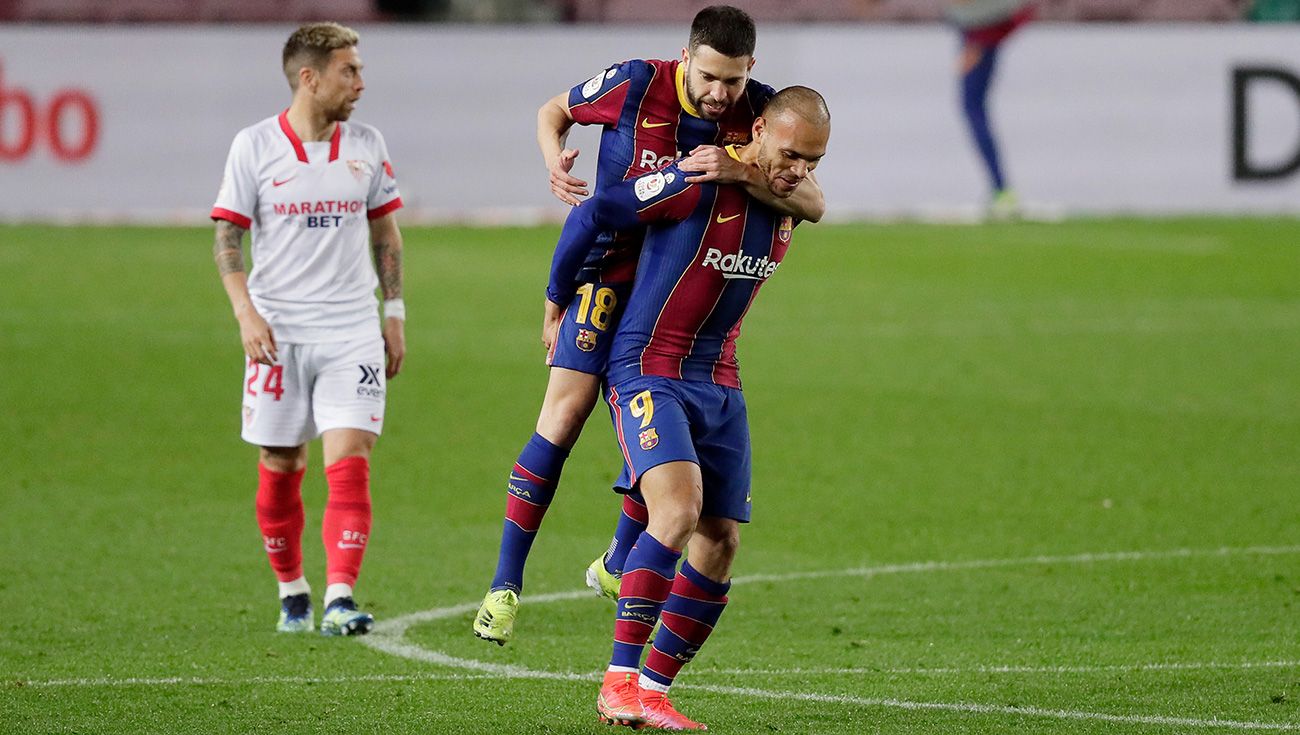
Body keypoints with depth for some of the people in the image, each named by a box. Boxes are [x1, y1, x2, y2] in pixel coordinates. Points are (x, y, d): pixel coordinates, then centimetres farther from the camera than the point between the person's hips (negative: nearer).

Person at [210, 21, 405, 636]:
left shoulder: (366, 146, 6)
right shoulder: (255, 146, -3)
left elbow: (385, 232, 16)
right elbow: (227, 237, 0)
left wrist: (395, 314, 12)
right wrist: (246, 313, -12)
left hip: (352, 331, 1)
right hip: (278, 331, -1)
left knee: (349, 462, -12)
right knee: (279, 469, 5)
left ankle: (339, 600, -17)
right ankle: (292, 592, 23)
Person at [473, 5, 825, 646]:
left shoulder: (759, 112, -10)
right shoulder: (635, 86, -15)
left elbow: (813, 203, -20)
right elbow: (553, 112, 3)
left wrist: (743, 175, -37)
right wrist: (556, 163, -18)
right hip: (611, 273, -3)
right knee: (563, 418, -13)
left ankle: (617, 567, 27)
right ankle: (505, 585, -8)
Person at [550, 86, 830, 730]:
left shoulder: (786, 204, 5)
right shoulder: (698, 183, -19)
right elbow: (589, 217, -13)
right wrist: (558, 302, 1)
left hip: (719, 381, 8)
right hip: (648, 370, -8)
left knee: (720, 542, 2)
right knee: (680, 508, -25)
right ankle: (619, 683, -23)